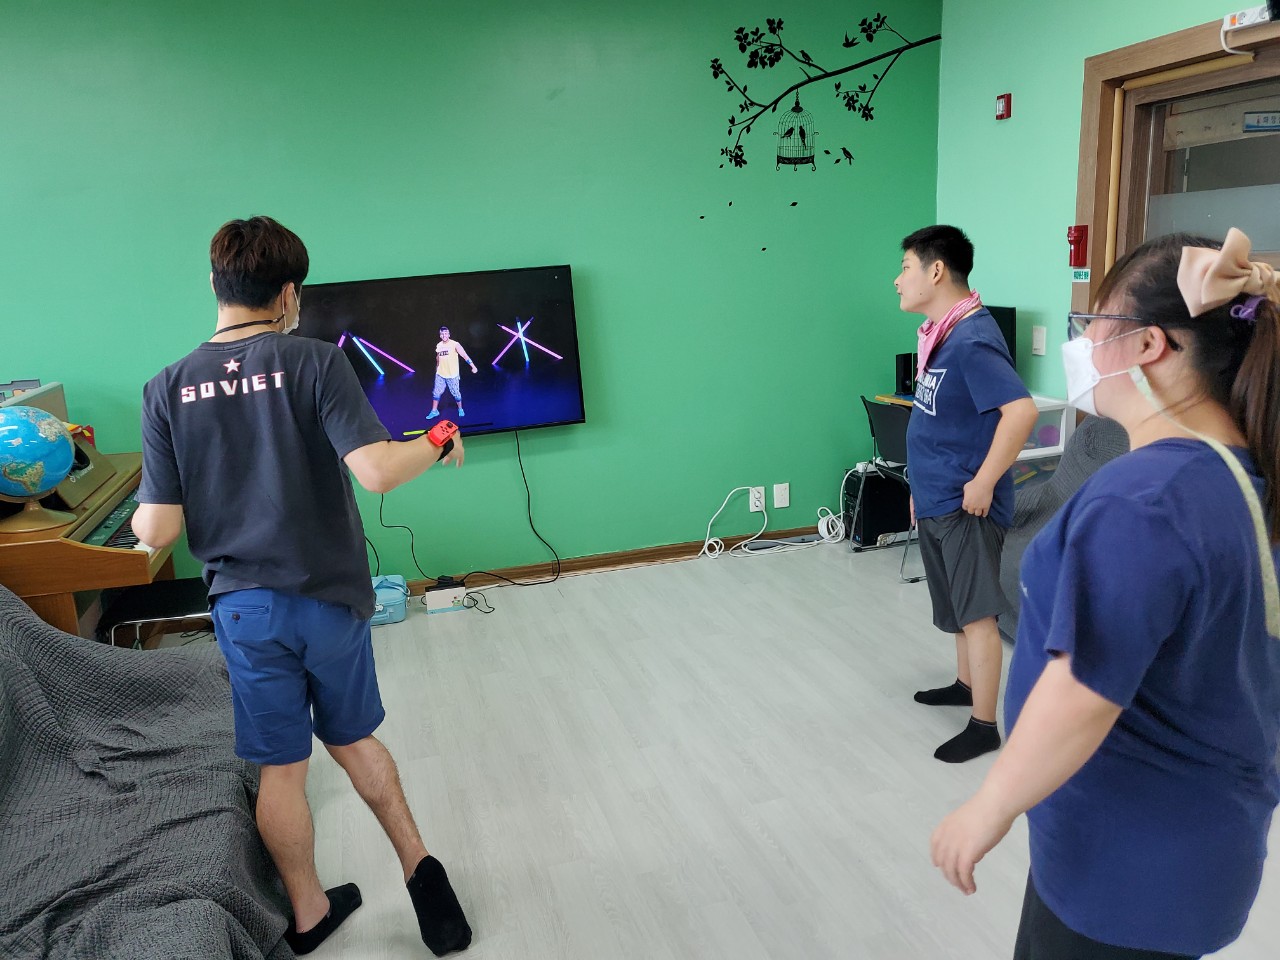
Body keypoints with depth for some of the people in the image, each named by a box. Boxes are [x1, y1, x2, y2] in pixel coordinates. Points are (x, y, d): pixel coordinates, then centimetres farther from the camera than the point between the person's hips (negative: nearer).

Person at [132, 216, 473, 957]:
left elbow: (159, 531, -6)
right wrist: (438, 446, -5)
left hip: (244, 605, 2)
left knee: (281, 766, 14)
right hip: (329, 596, -1)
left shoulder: (168, 388, -4)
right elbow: (376, 471, -24)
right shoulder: (316, 363, -13)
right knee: (355, 739, 21)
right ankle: (418, 865, 24)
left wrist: (139, 516, 17)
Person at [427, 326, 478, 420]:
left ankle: (460, 409, 30)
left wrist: (473, 366, -30)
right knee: (436, 393, 6)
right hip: (440, 374, 4)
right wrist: (437, 369, 25)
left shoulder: (455, 344, -15)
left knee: (456, 393, 8)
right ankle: (434, 411, 19)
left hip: (452, 375, -4)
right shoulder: (438, 346, 2)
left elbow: (465, 356, -21)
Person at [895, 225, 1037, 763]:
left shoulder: (972, 340, -21)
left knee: (977, 613, -1)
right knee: (958, 608, 22)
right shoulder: (940, 334, 10)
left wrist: (983, 483, -25)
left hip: (965, 508, -10)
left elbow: (1021, 410, -32)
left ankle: (984, 726, 9)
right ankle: (966, 684, 39)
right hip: (935, 502, 10)